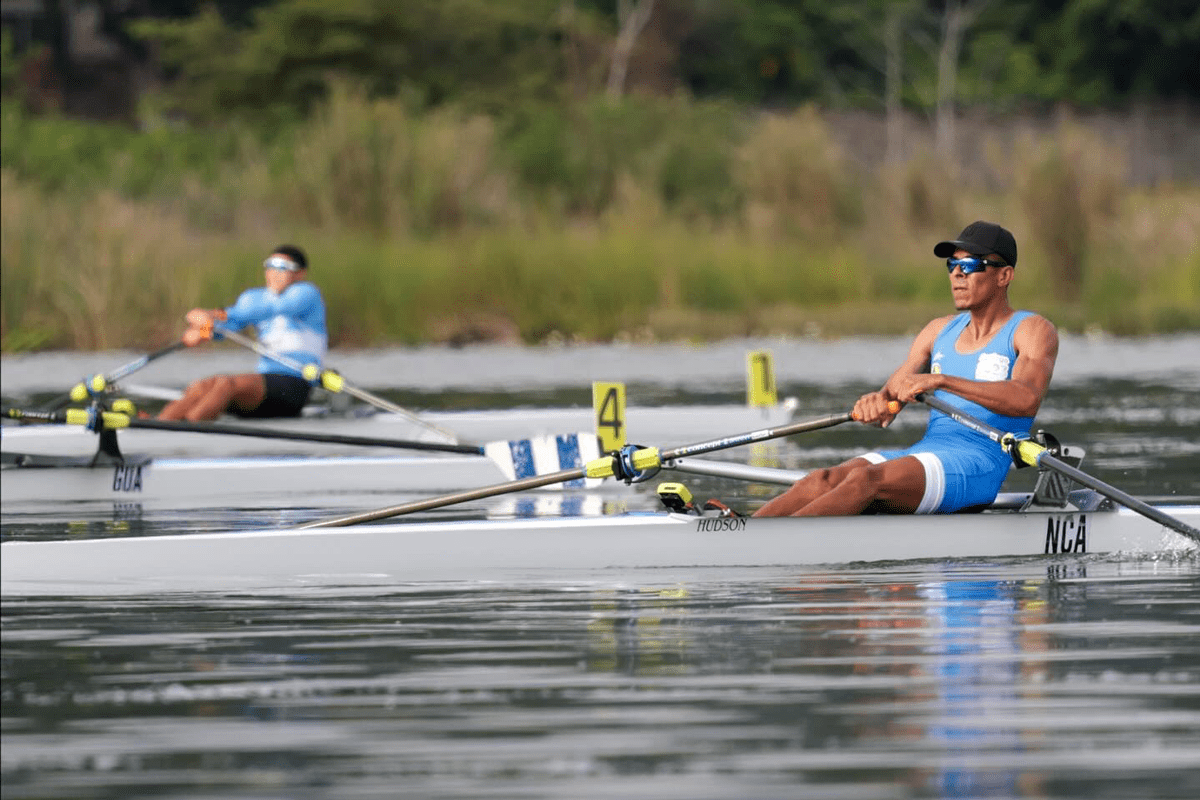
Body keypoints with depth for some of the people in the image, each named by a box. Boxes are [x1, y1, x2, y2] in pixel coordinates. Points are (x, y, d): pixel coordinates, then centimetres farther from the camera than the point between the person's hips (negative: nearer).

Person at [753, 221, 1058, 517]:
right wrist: (874, 404, -12)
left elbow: (1027, 400, -19)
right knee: (822, 481, -22)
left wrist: (941, 381, -29)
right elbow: (891, 397, 16)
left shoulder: (1033, 331, 2)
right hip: (923, 451, 7)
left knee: (866, 479, -33)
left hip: (977, 466, -7)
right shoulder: (940, 331, 23)